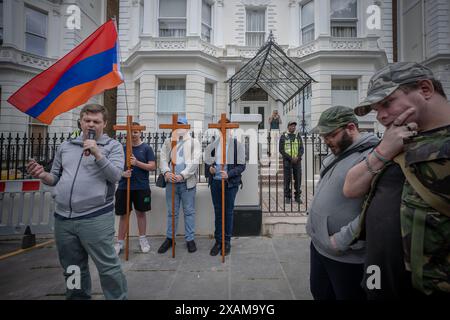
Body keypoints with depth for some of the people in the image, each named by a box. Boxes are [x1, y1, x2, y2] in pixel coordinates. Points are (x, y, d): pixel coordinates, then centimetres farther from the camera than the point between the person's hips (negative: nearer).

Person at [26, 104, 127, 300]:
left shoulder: (113, 146, -1)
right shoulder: (66, 146, 14)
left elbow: (116, 176, -12)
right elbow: (56, 178, 17)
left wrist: (98, 154, -21)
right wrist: (43, 176, -4)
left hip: (96, 218, -5)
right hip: (62, 218, 5)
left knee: (108, 267, 0)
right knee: (72, 269, 19)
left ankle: (118, 297, 19)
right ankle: (78, 297, 39)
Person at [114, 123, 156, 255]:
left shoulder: (146, 148, 0)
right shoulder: (122, 148, 6)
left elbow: (152, 166, -6)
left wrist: (137, 163, -19)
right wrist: (122, 173, -13)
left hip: (141, 187, -1)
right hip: (124, 186, 2)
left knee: (141, 213, 11)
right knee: (123, 215, 10)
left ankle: (142, 239, 27)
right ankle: (120, 242, 22)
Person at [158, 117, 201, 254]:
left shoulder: (194, 142, 3)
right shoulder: (167, 142, 12)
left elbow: (194, 162, -8)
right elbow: (163, 159, 2)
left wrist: (182, 175, -19)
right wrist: (166, 172, -17)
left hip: (188, 182, -2)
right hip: (171, 182, 3)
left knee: (189, 211, 7)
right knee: (171, 212, 12)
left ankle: (190, 239, 19)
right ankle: (170, 238, 26)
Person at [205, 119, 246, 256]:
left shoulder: (237, 145, -4)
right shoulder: (213, 144, 6)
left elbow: (241, 166, -7)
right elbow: (207, 161, 16)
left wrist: (229, 174, -20)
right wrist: (209, 168, -5)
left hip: (230, 183, -3)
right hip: (215, 182, 3)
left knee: (228, 212, 8)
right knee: (217, 212, 11)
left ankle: (227, 241, 24)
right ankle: (218, 241, 25)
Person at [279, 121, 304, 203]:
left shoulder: (298, 136, 12)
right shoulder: (283, 136, 3)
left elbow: (302, 149, 7)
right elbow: (281, 150, -3)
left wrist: (297, 157, -12)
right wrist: (290, 158, -11)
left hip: (297, 161, 3)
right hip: (287, 161, -2)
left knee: (298, 179, 3)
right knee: (287, 179, -1)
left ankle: (297, 197, 12)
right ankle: (287, 197, 9)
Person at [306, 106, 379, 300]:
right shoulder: (335, 155, 9)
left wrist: (342, 240, -22)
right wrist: (312, 224, 11)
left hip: (345, 256, -8)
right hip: (318, 245, 8)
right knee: (319, 293, 24)